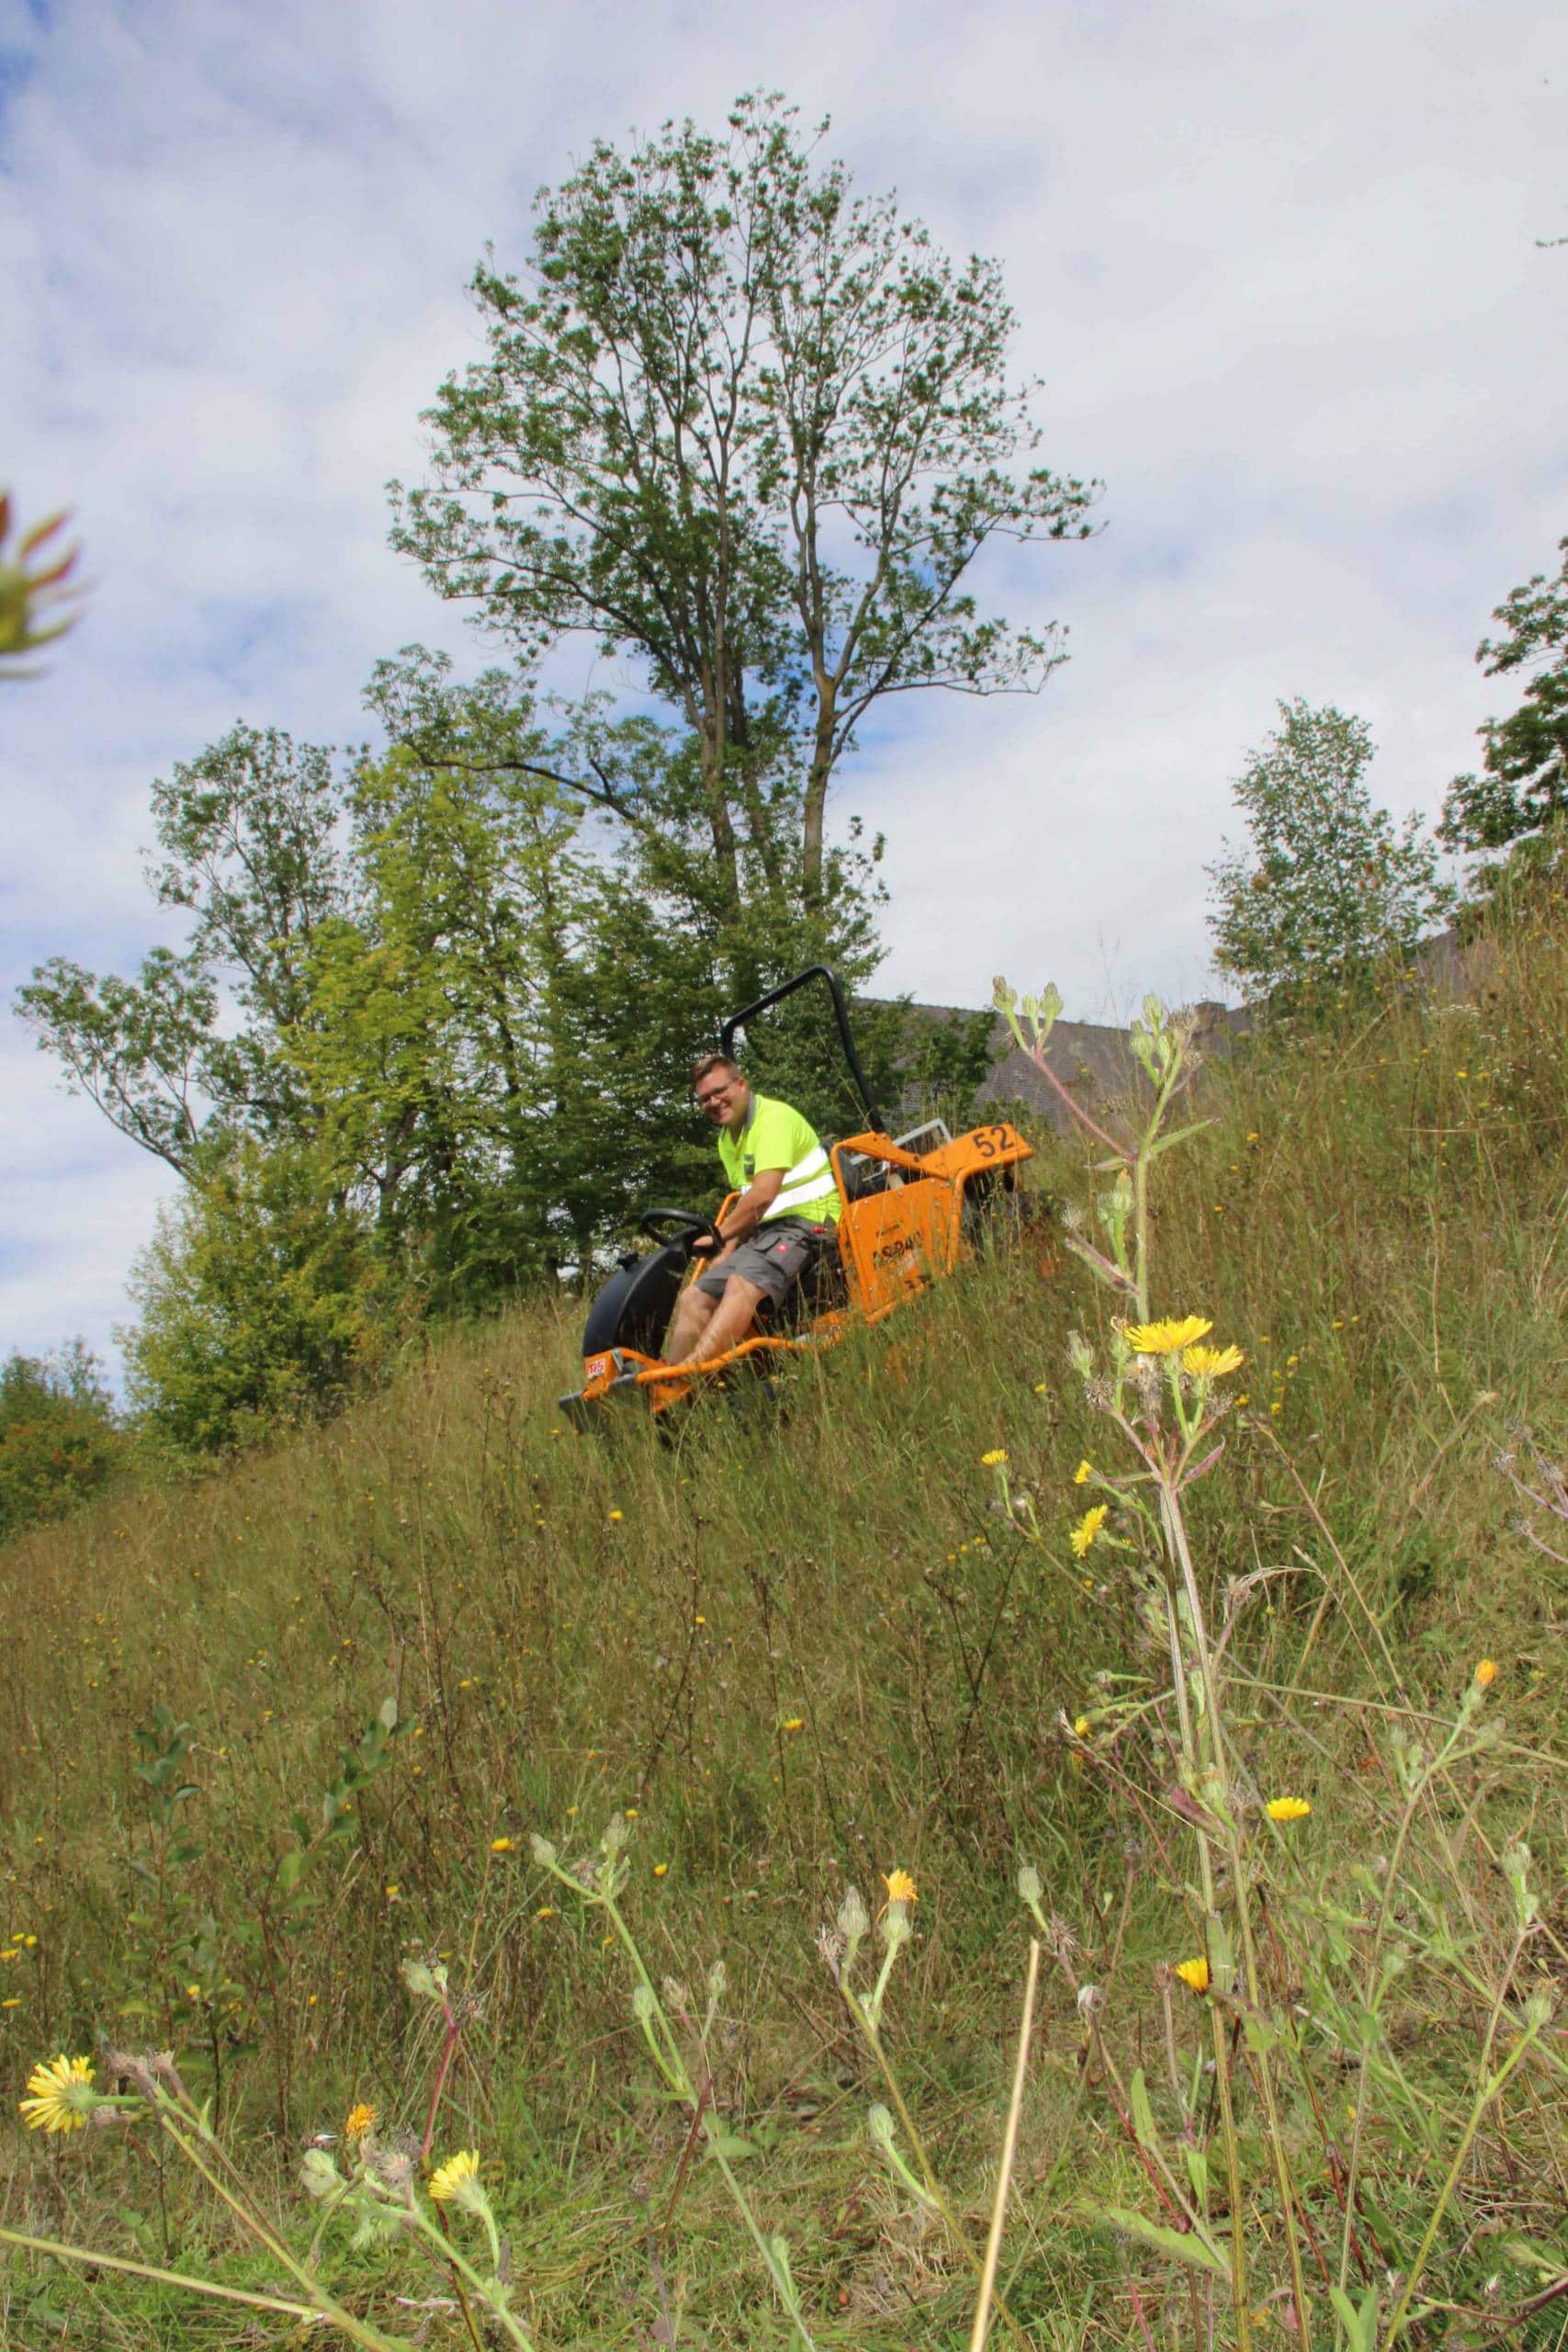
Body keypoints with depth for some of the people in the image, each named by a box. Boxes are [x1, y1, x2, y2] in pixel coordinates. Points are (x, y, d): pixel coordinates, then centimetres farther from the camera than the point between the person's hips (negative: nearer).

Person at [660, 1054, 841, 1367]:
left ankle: (689, 1371, -48)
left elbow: (763, 1195, -22)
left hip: (806, 1224, -10)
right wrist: (728, 1251, 5)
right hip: (765, 1232, 10)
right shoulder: (727, 1137, 18)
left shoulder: (773, 1117, -12)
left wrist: (719, 1236, -11)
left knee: (742, 1284, -34)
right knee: (694, 1296, -3)